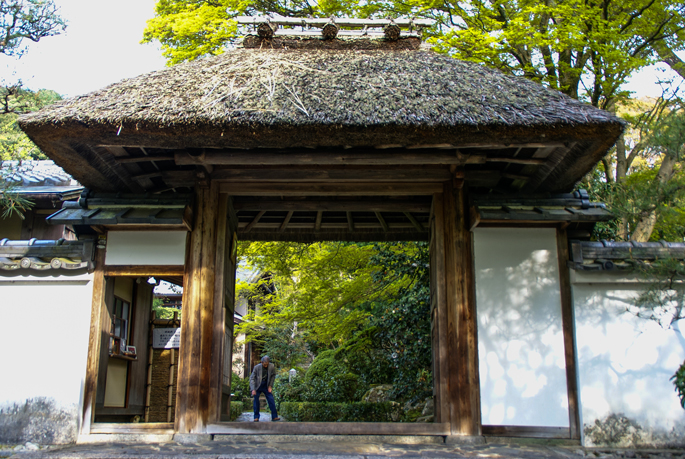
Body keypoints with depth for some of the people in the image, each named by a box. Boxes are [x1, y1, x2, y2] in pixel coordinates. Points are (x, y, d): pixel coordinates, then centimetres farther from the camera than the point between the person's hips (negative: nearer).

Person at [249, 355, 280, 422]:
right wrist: (253, 389, -23)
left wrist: (270, 386, -2)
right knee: (256, 400, -6)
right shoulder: (257, 367, -20)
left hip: (266, 386, 2)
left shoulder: (272, 366, -13)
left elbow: (273, 376, 5)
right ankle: (256, 417, 5)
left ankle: (274, 417, 4)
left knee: (271, 400, -3)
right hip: (257, 386, -2)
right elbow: (252, 378, -16)